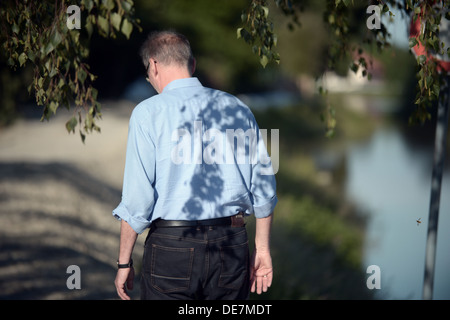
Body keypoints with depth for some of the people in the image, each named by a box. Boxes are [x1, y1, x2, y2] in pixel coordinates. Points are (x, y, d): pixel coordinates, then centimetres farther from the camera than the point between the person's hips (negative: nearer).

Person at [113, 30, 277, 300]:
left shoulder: (149, 113, -5)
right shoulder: (237, 108, 7)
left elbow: (137, 198, -9)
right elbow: (264, 188, 7)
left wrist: (124, 262, 1)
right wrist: (263, 249, 16)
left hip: (172, 247, -3)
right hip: (232, 244, 4)